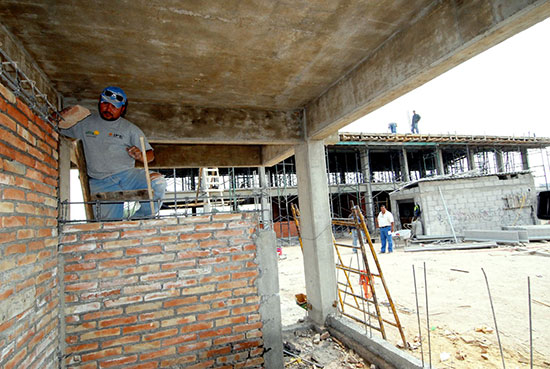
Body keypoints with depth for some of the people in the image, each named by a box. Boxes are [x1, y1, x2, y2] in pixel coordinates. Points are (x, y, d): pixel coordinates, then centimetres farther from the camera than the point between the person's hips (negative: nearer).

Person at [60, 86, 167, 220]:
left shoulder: (130, 129, 12)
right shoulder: (85, 122, 15)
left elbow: (150, 154, 9)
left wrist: (140, 156, -15)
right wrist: (61, 116, 1)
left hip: (127, 174, 0)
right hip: (100, 183, 0)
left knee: (158, 182, -30)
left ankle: (139, 219, -9)